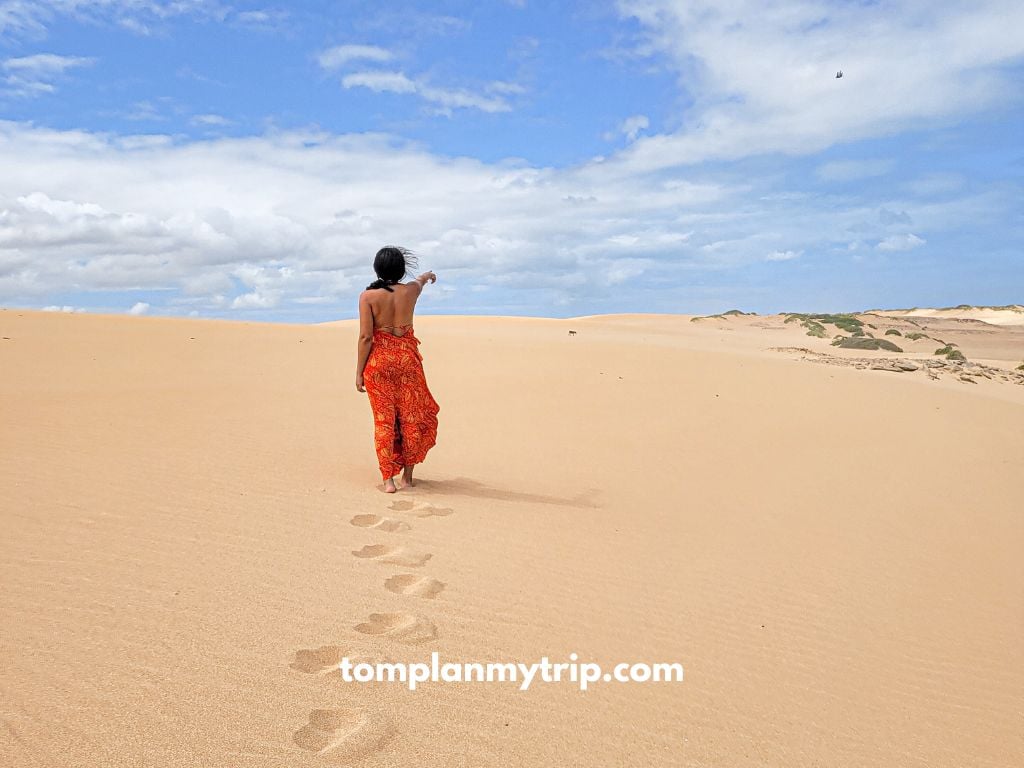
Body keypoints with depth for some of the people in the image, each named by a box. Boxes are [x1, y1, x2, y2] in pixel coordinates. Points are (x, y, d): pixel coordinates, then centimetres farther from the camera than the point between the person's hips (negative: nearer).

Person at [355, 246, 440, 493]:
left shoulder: (368, 296, -8)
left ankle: (388, 479, 7)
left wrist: (359, 372, -3)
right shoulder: (411, 290, 0)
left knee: (384, 419, 6)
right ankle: (408, 475, 21)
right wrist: (427, 276, 50)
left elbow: (365, 337, -11)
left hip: (379, 361, -1)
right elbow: (420, 281, 26)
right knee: (411, 416, 14)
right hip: (407, 359, 1)